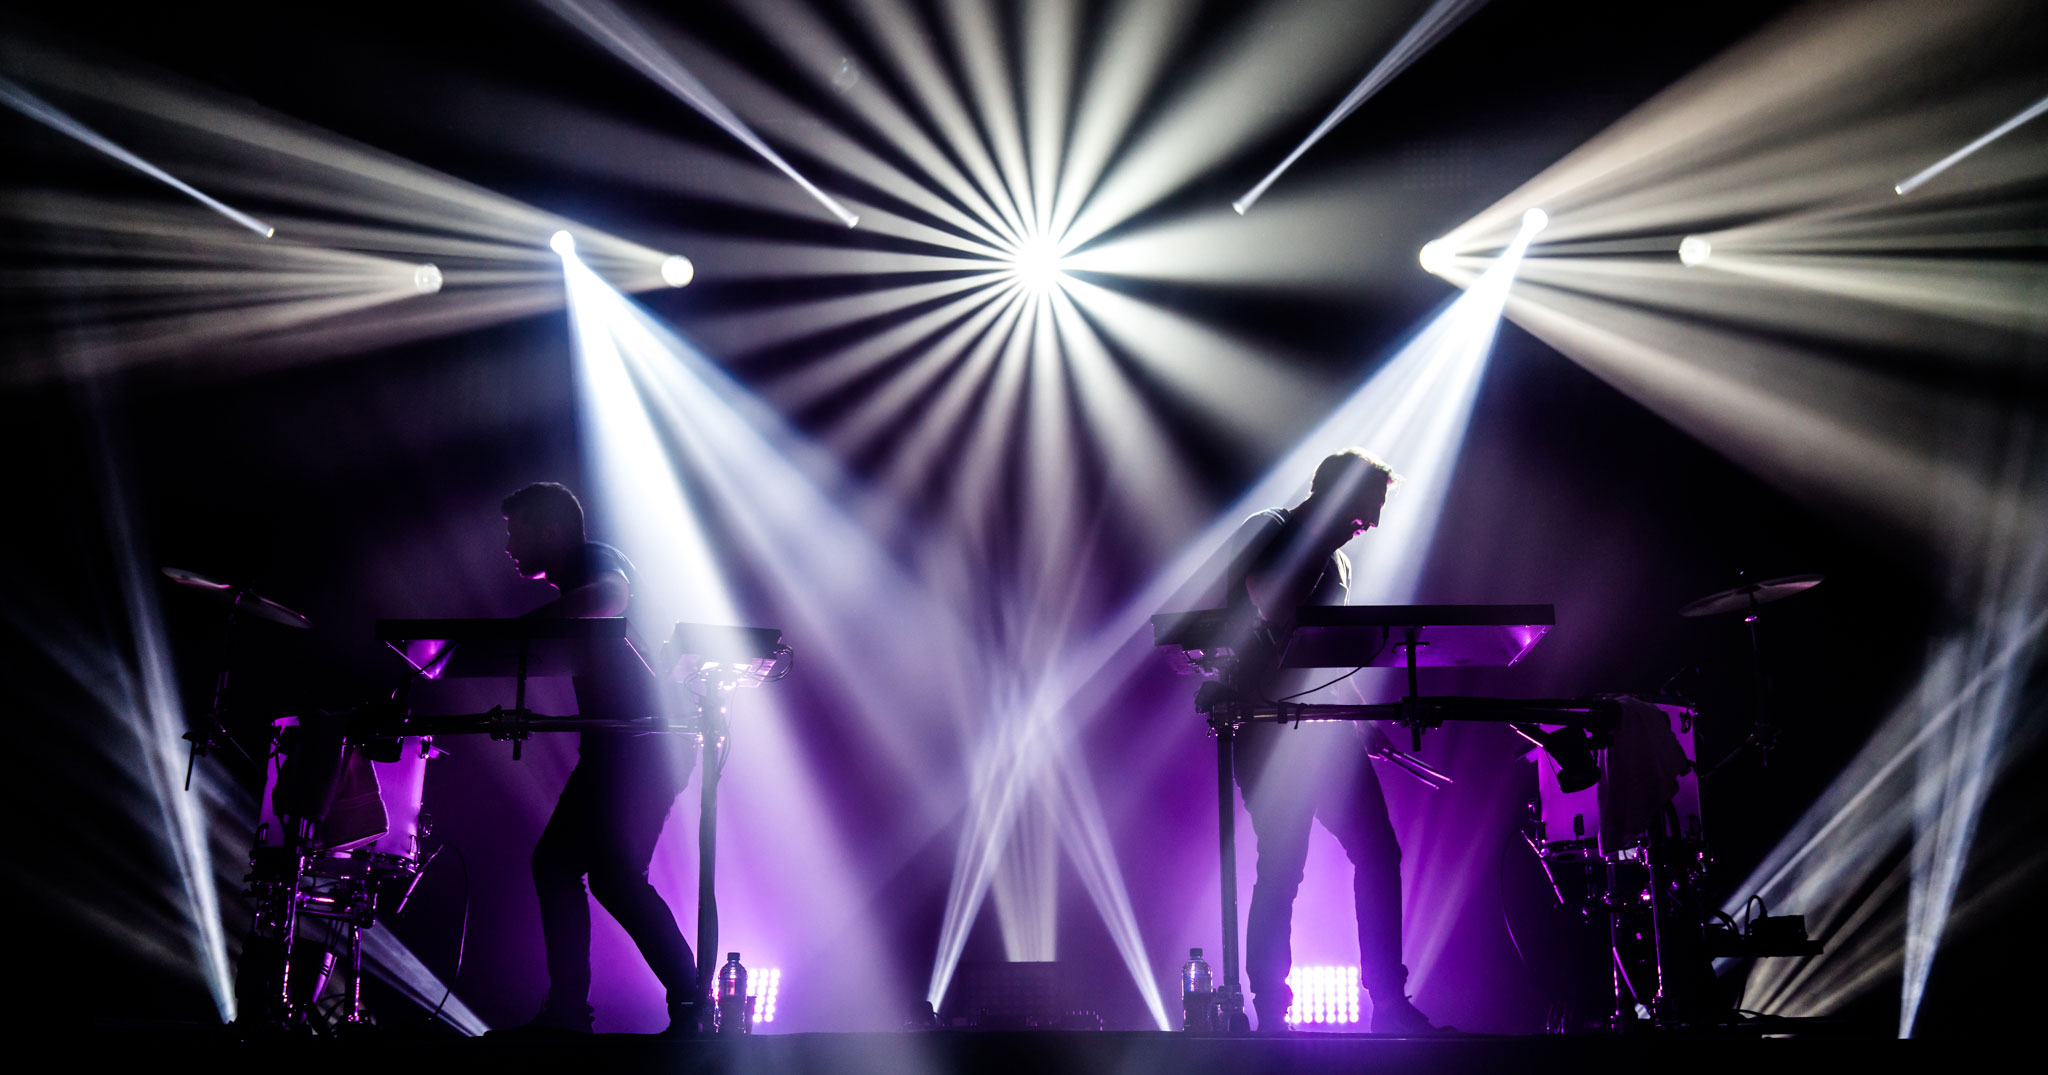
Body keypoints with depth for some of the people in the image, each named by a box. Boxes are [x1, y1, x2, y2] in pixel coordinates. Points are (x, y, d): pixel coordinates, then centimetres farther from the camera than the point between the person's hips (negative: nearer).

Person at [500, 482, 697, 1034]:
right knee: (555, 861, 9)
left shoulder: (597, 562, -9)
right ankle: (567, 1011, 12)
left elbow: (608, 599, -32)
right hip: (615, 745, 11)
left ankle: (693, 1008, -16)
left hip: (646, 743, -11)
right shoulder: (574, 585, 22)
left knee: (613, 872, -19)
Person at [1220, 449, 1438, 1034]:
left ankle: (1390, 1003, 8)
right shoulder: (1267, 532, -2)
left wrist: (1364, 719, 17)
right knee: (1282, 864, -11)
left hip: (1324, 727, 8)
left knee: (1378, 852, 2)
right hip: (1269, 727, -8)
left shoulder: (1335, 559, 22)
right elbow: (1277, 611, -18)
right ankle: (1270, 1012, -2)